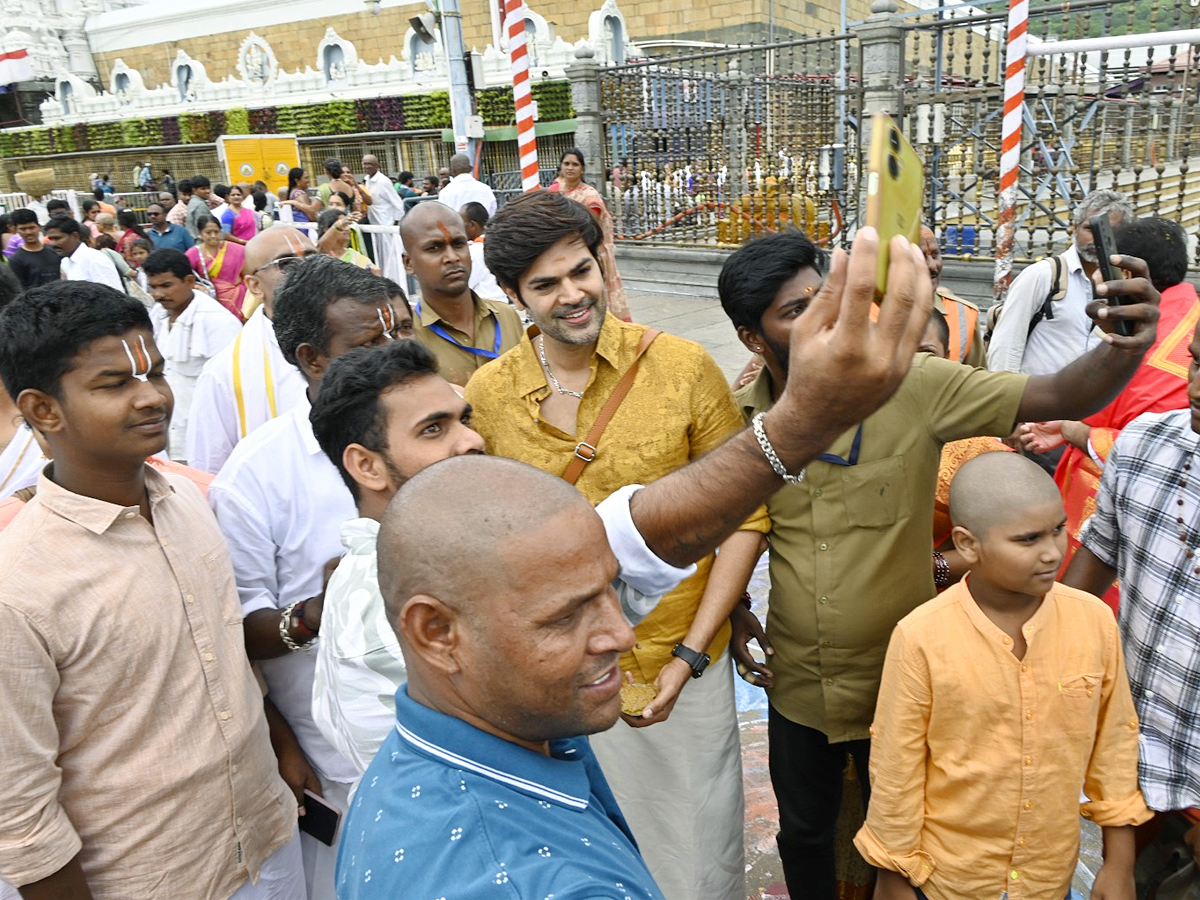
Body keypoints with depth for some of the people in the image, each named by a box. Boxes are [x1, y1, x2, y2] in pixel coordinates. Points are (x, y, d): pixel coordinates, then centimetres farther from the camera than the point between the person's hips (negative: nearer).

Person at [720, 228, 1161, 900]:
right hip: (797, 685, 2)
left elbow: (1058, 398, -23)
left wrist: (1123, 349, -43)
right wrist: (735, 609, -3)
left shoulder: (912, 385, -18)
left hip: (899, 684, -2)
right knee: (804, 832, 26)